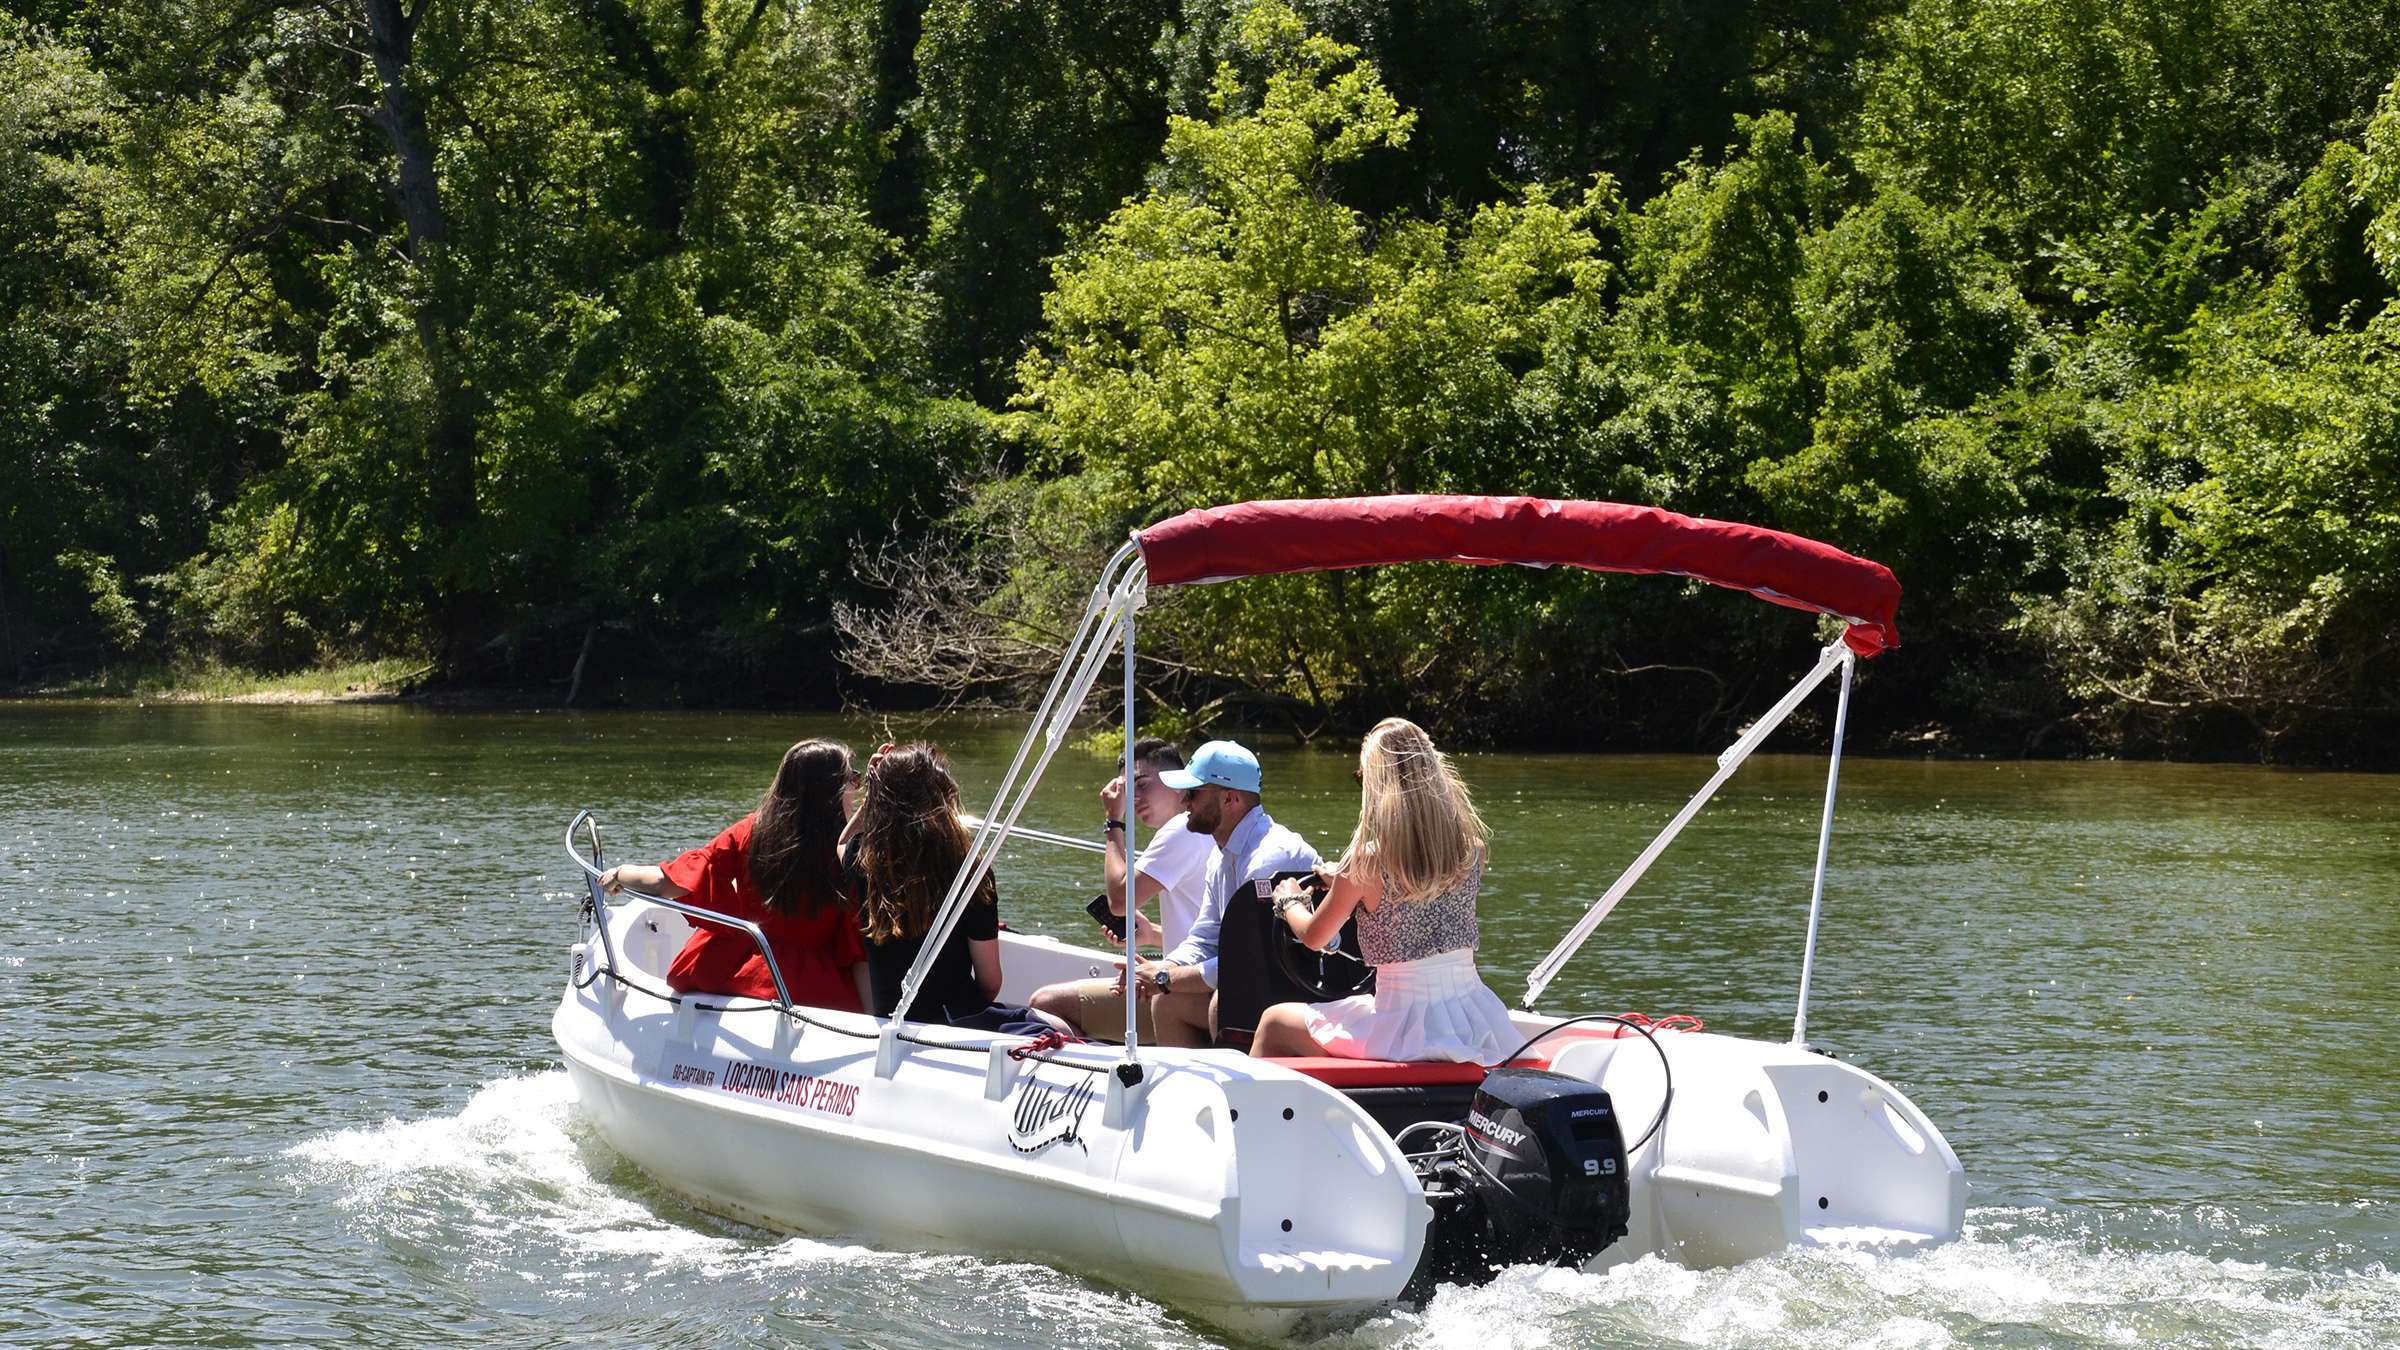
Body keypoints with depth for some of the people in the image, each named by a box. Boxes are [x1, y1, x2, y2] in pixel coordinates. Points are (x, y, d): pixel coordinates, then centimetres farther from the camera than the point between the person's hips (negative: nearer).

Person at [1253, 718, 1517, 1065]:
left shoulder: (1367, 861, -14)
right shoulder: (1471, 850, 0)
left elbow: (1313, 938, 2)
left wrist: (1289, 900, 25)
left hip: (1410, 1031, -6)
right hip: (1476, 1023, 6)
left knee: (1273, 1023, 19)